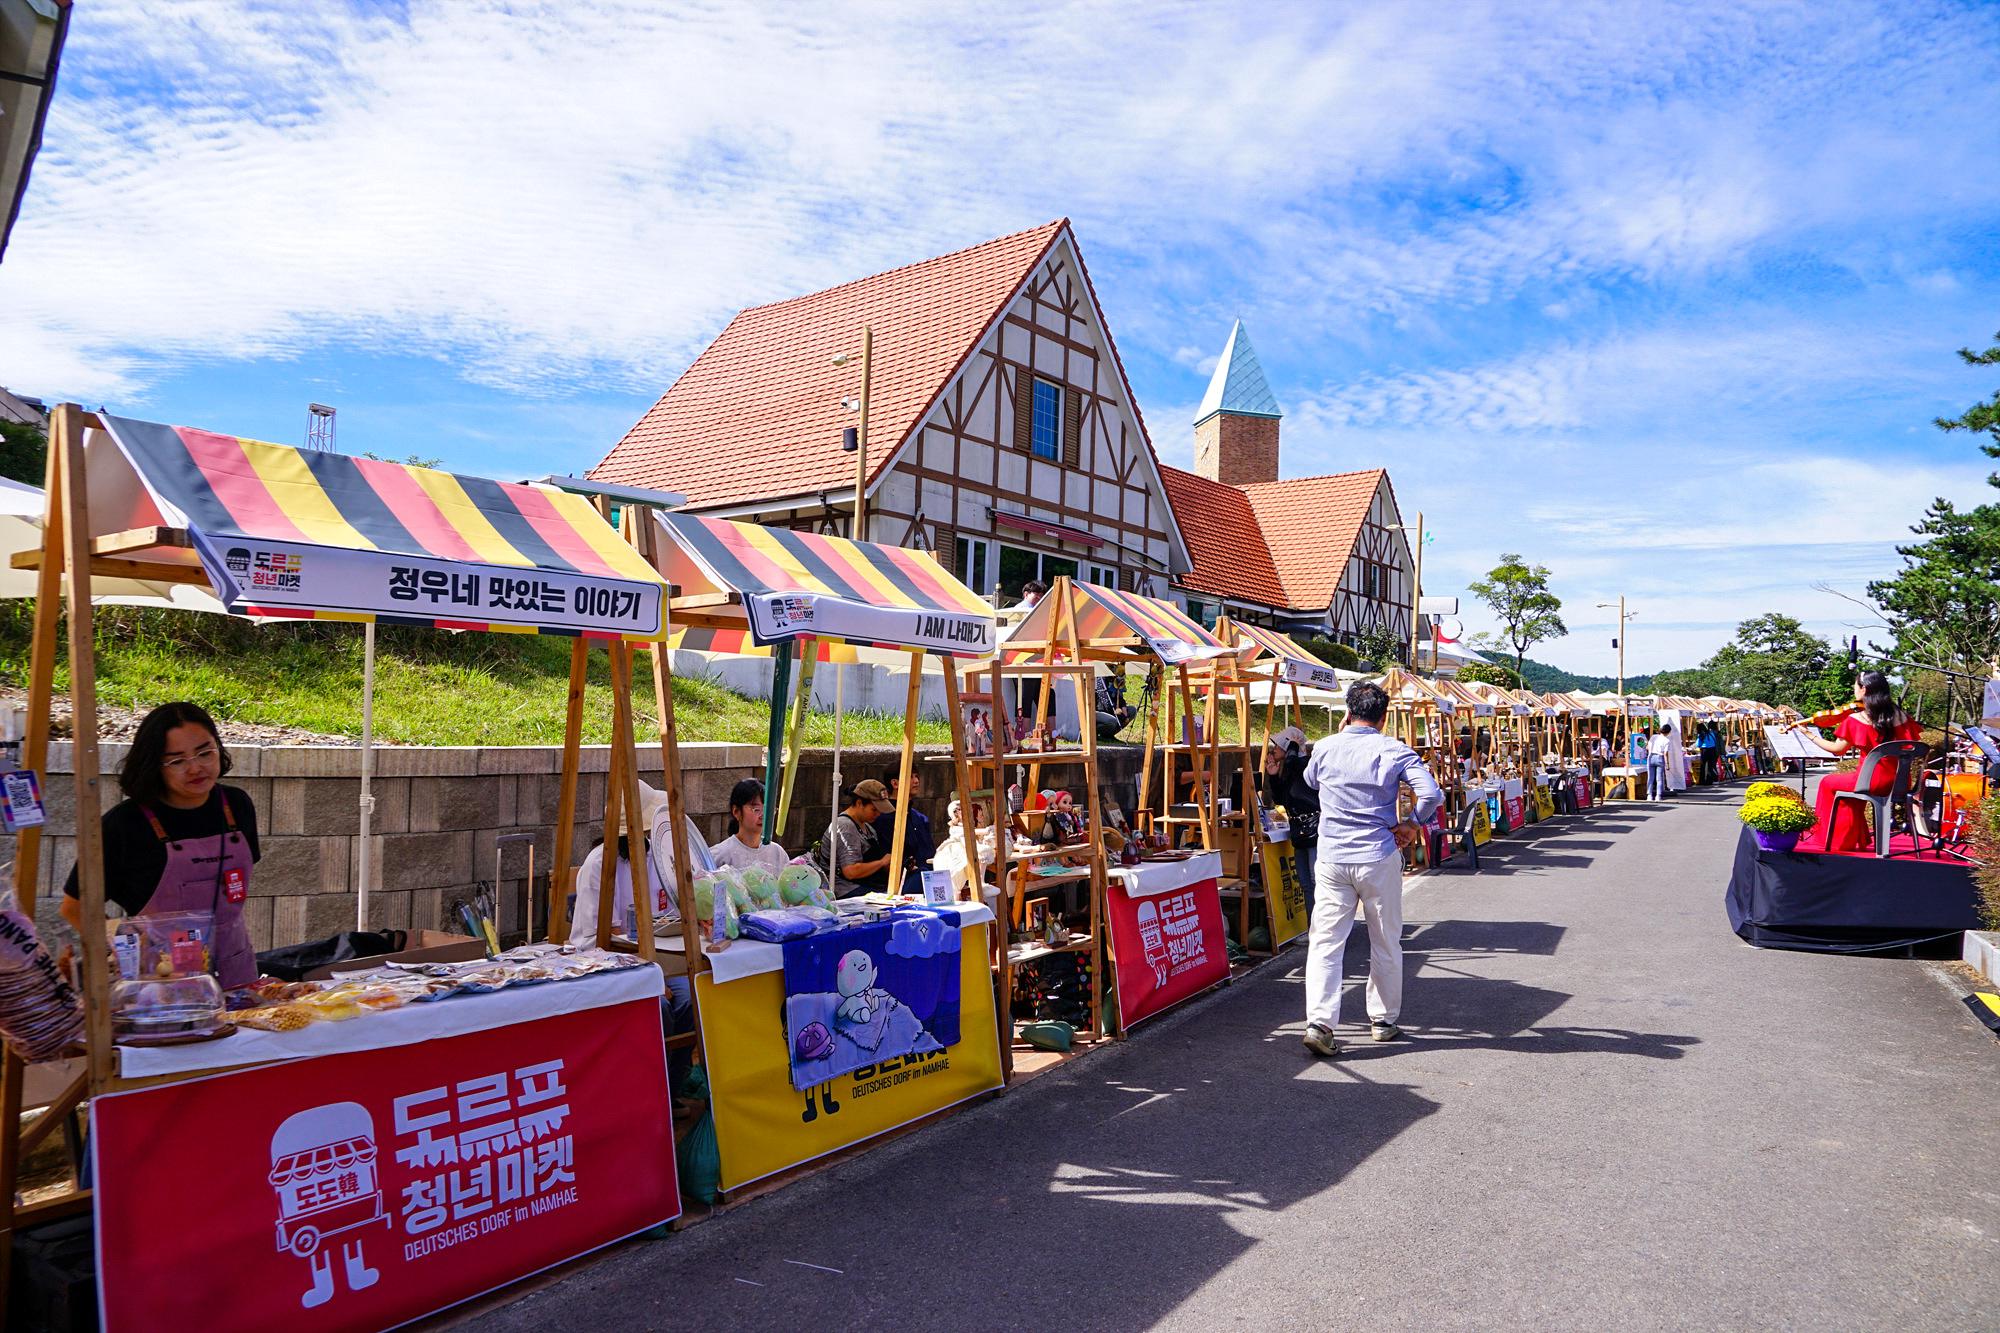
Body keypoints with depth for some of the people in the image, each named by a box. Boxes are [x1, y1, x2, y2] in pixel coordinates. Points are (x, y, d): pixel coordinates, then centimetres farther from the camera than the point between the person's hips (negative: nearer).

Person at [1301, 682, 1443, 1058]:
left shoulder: (1325, 748, 1)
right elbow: (1432, 795, -16)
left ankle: (1319, 1022, -11)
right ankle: (1384, 1020, 25)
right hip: (1379, 858, -1)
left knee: (1325, 942, 1)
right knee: (1385, 943, 14)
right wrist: (1412, 823, 1)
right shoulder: (1395, 751, -5)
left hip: (1331, 858, 1)